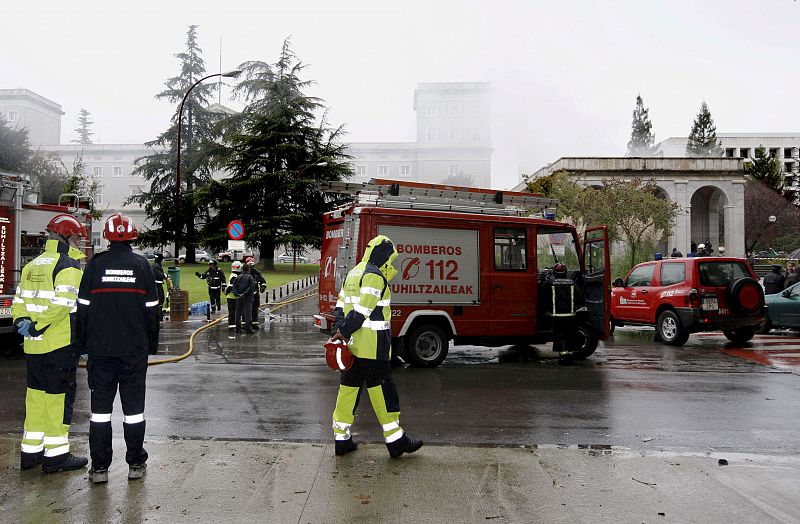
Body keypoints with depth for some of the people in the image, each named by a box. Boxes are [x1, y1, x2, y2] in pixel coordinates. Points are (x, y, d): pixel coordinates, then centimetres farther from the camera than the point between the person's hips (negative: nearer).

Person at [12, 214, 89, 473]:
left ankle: (31, 451, 24)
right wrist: (37, 327, -15)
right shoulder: (69, 265, -12)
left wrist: (21, 322, 2)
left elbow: (19, 299, 14)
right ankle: (56, 454, 6)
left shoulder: (33, 265, 16)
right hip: (60, 344, -8)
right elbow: (61, 303, -23)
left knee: (36, 394, 15)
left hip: (34, 345, 8)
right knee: (59, 396, 0)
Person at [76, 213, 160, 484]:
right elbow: (152, 309, 0)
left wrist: (82, 344, 9)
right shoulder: (142, 265, -2)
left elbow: (83, 308, 0)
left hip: (100, 349, 0)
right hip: (135, 349, 0)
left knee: (101, 406, 8)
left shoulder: (95, 264, -2)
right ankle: (136, 464, 16)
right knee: (133, 407, 8)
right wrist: (152, 344, 10)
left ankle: (99, 467, 12)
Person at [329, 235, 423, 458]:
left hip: (352, 345, 9)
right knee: (382, 390, -1)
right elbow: (362, 310, -21)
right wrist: (344, 333, -14)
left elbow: (340, 306, 15)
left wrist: (340, 330, 5)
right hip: (371, 347, -9)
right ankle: (395, 440, 8)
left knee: (348, 388, 13)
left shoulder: (354, 272, 17)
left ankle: (341, 439, 20)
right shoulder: (375, 276, -14)